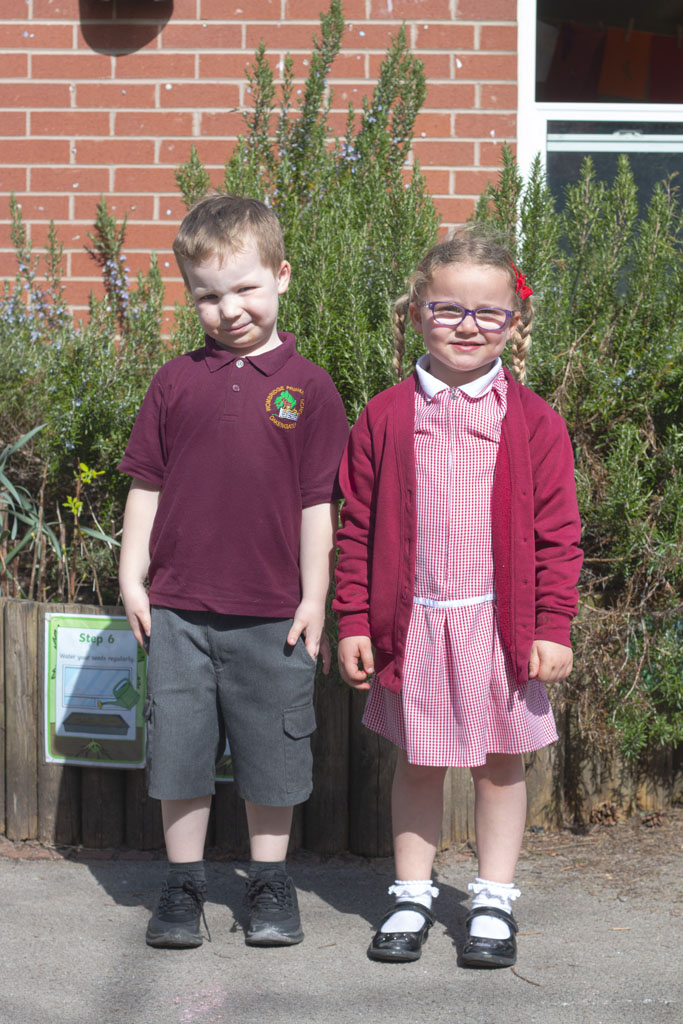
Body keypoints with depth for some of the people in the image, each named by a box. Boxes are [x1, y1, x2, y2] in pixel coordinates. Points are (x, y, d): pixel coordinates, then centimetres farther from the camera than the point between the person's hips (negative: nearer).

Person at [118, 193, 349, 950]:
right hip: (178, 607, 1)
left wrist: (314, 597, -2)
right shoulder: (176, 383, 3)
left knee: (271, 755, 9)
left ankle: (269, 884, 24)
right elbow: (146, 485, 8)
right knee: (180, 748, 8)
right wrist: (131, 577, 3)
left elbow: (317, 502, 0)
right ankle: (182, 886, 22)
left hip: (272, 611, -1)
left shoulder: (306, 387, -1)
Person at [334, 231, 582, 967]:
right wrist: (353, 623, 0)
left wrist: (553, 627, -5)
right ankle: (412, 895, 26)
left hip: (500, 623, 0)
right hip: (412, 623, 1)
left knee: (500, 763, 9)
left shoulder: (532, 422, -2)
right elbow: (357, 528, 3)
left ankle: (493, 900, 23)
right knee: (417, 763, 12)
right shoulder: (385, 418, 0)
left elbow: (556, 534, 0)